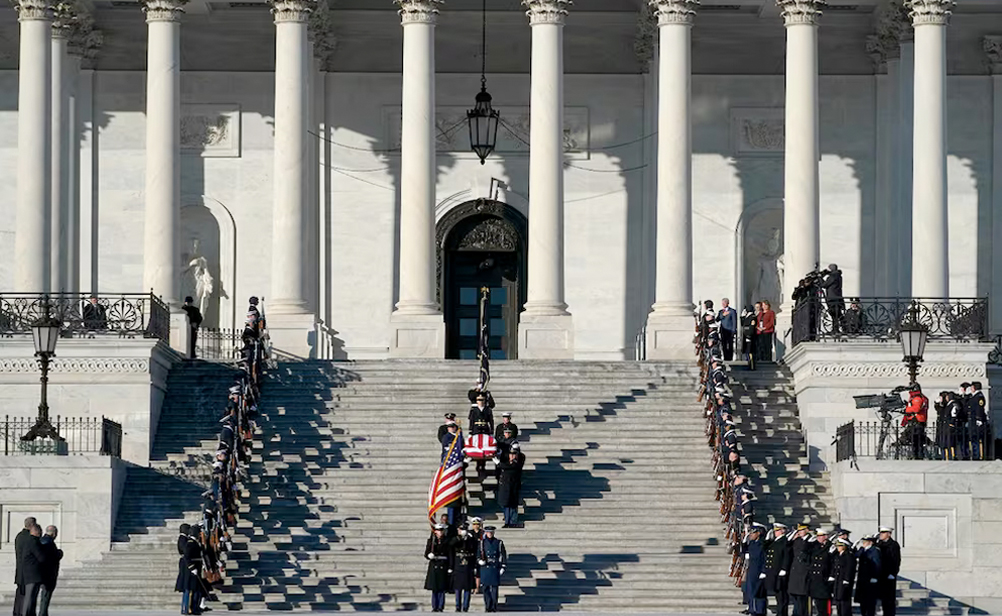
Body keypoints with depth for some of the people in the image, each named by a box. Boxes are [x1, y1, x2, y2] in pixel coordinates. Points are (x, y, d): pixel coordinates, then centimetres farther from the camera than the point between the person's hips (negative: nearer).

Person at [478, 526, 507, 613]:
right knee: (485, 587, -3)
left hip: (495, 568, -1)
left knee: (494, 588, -2)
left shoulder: (499, 543, 7)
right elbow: (478, 554, 8)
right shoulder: (482, 542, 9)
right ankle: (488, 606, 4)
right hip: (485, 567, 1)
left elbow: (503, 555, 9)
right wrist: (479, 560, -13)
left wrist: (503, 567, 3)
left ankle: (494, 606, 4)